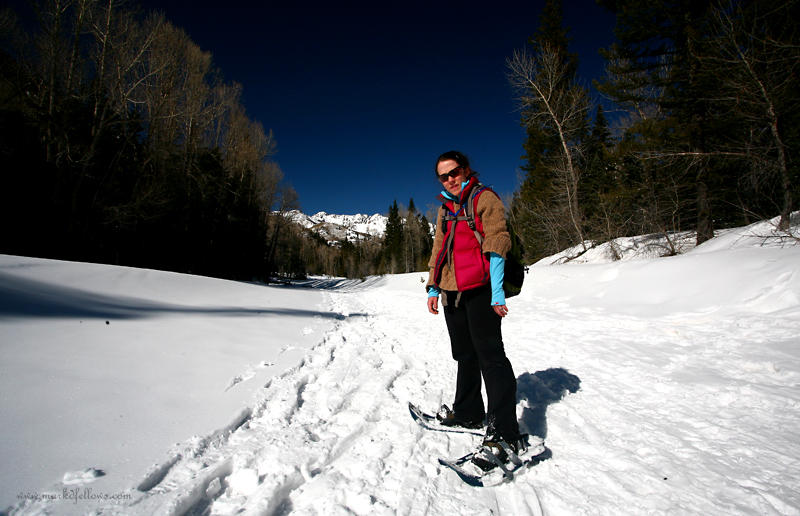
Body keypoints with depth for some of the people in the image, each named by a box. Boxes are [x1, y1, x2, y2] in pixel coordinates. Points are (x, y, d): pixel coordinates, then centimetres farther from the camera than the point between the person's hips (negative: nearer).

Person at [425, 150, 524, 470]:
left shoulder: (485, 199, -1)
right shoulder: (445, 208, 20)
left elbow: (496, 244, -10)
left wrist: (497, 291, -19)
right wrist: (433, 288, 15)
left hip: (479, 290, -7)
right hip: (452, 292, 7)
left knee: (490, 356, -7)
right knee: (464, 355, 16)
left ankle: (504, 433, -2)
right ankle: (468, 412, 31)